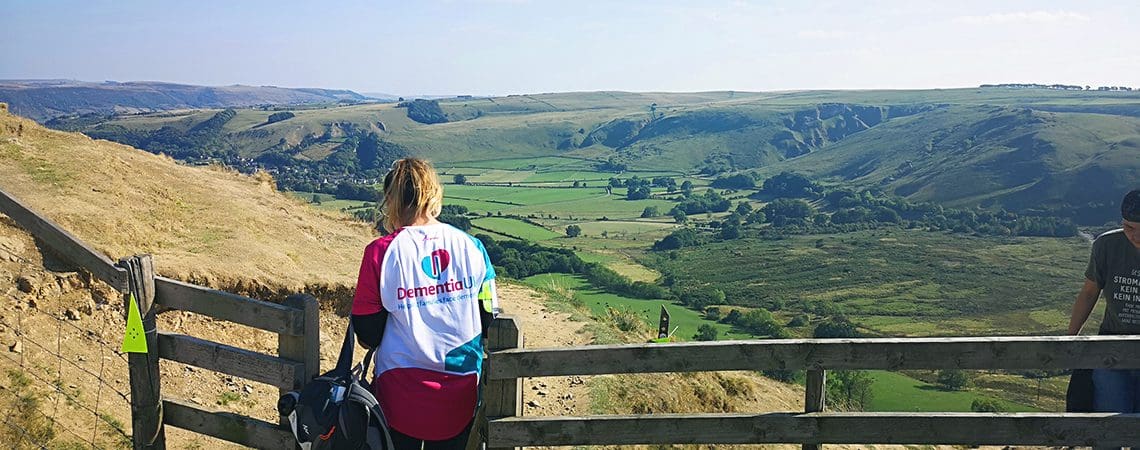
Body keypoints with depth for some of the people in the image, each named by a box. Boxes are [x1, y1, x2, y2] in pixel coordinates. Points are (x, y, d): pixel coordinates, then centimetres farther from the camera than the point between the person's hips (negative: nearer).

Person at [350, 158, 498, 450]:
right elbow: (489, 320, 1)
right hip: (460, 396, 2)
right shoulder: (472, 247, -6)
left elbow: (367, 336, -9)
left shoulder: (381, 253, -14)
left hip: (400, 395, -2)